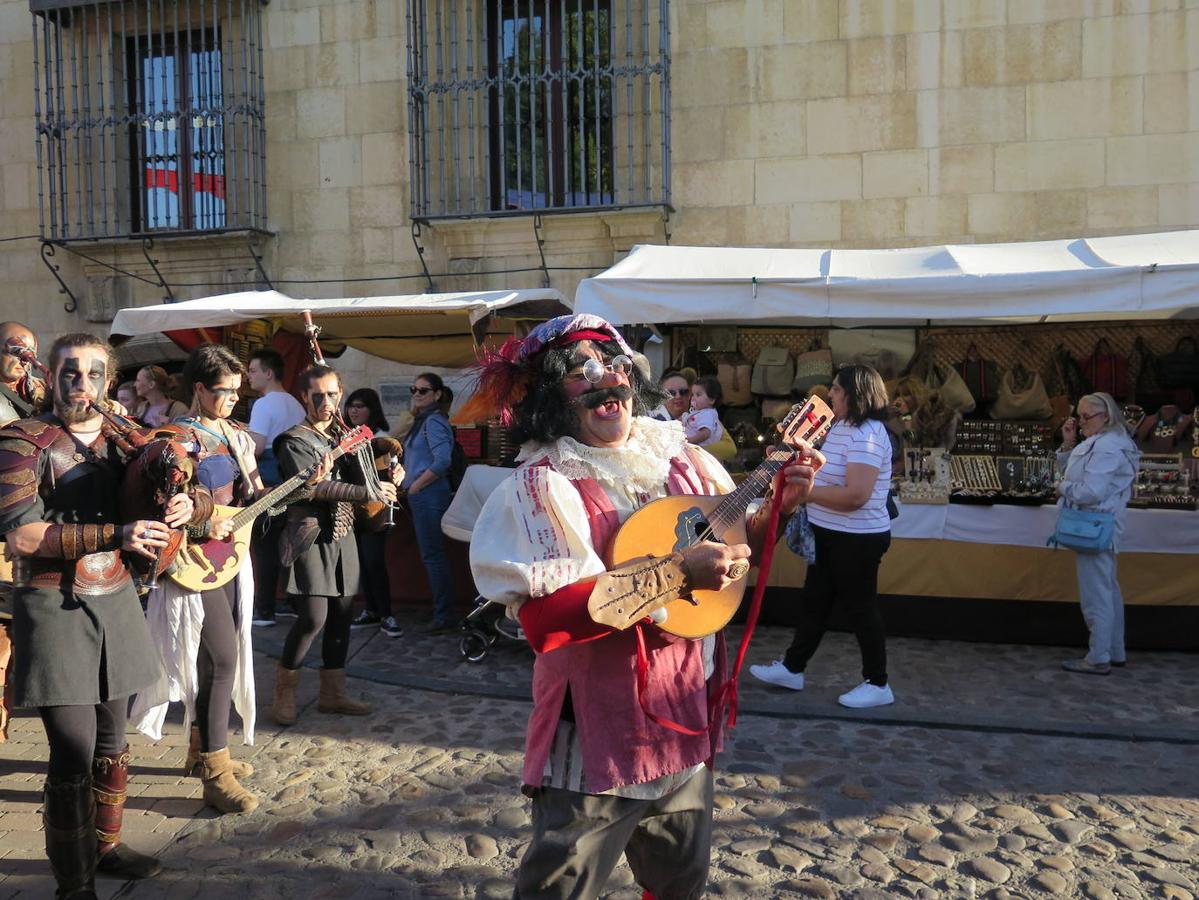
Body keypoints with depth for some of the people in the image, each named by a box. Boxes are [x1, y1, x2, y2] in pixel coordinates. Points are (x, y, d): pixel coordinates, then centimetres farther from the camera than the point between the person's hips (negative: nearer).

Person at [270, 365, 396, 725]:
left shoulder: (342, 436, 16)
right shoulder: (295, 440, -5)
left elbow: (357, 477, 9)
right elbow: (314, 487, -18)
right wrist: (370, 492, -20)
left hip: (342, 534, 7)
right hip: (312, 535, -7)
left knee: (340, 616, 8)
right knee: (314, 617, -11)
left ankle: (332, 693, 20)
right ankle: (284, 694, 7)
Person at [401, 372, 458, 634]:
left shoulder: (434, 421, -12)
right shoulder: (423, 421, 17)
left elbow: (442, 461, -23)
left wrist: (416, 485, -15)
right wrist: (407, 482, 11)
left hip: (429, 495, -10)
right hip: (421, 496, 10)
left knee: (433, 555, -6)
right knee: (432, 555, 13)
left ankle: (445, 617, 0)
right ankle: (442, 611, 21)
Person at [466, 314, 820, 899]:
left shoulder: (683, 460, 2)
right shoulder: (543, 486, -17)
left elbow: (738, 544, 17)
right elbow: (546, 613, -29)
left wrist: (779, 504, -3)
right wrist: (680, 573, -30)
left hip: (686, 717, 6)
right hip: (599, 734, -6)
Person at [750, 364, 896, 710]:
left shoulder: (867, 434, -23)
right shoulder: (840, 427, 9)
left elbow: (856, 495, -31)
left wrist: (804, 491, -24)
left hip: (857, 538, -10)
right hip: (830, 534, 10)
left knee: (860, 606, 3)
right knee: (815, 600, 17)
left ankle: (877, 684, 19)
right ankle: (792, 668, 29)